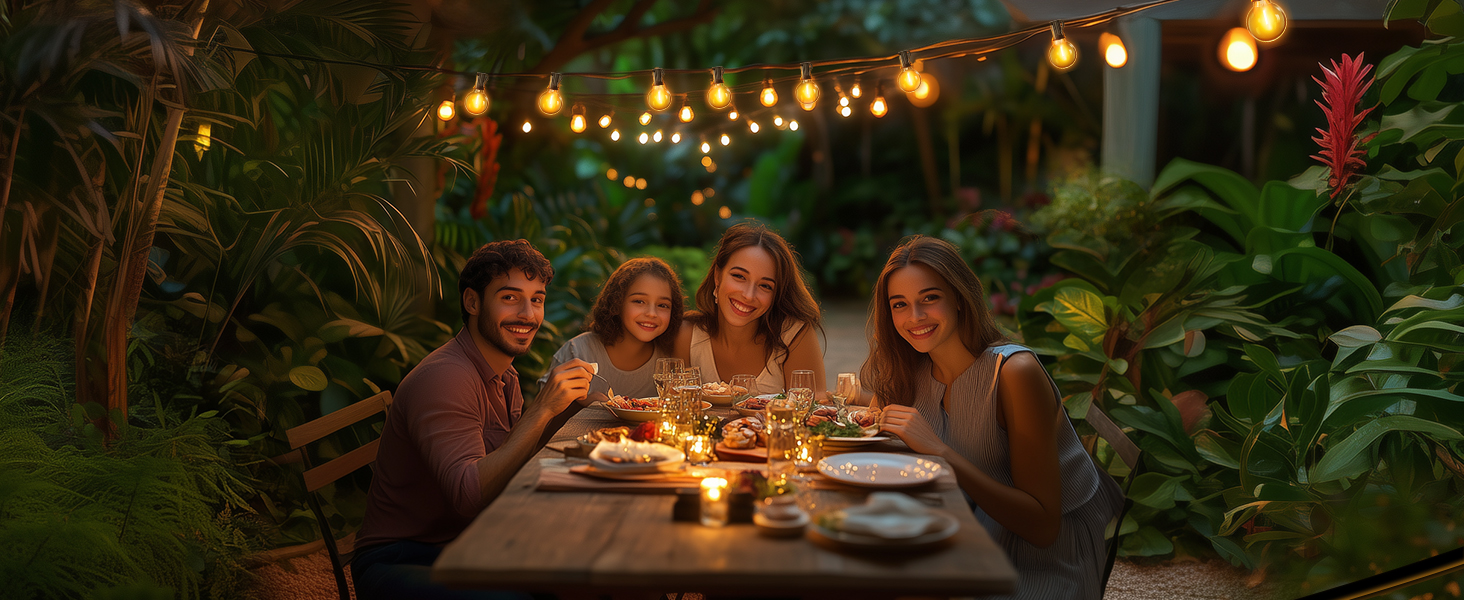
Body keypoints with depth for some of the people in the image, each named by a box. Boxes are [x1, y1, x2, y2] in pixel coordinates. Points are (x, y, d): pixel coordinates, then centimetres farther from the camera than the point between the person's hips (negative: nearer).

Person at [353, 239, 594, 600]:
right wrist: (543, 410, -30)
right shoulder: (445, 377, -21)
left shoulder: (504, 374, 10)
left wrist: (566, 403, -2)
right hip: (400, 561, -9)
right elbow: (468, 496, -30)